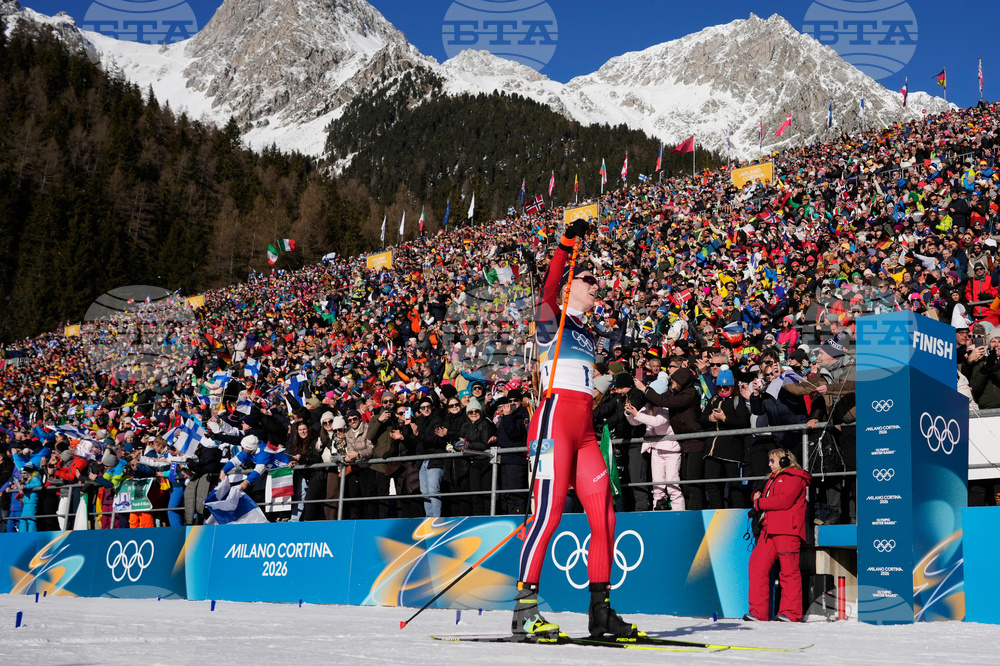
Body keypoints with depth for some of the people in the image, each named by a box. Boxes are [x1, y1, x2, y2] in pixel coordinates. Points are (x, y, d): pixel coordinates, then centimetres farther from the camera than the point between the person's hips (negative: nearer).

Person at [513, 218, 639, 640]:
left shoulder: (586, 334, 26)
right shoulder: (550, 320, 5)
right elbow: (547, 292, -17)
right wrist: (566, 247, -27)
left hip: (584, 430, 8)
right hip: (555, 420, -8)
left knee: (604, 517, 2)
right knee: (550, 512, -16)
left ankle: (600, 611, 7)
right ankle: (525, 610, -16)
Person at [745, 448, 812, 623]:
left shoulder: (794, 477, -1)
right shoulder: (773, 479, 28)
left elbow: (784, 500, -14)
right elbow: (767, 499, 29)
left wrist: (760, 503, -6)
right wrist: (758, 496, 6)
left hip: (787, 531, -9)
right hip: (768, 530, 9)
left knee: (789, 571, -5)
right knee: (757, 565, -1)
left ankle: (790, 613, -1)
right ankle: (758, 612, 0)